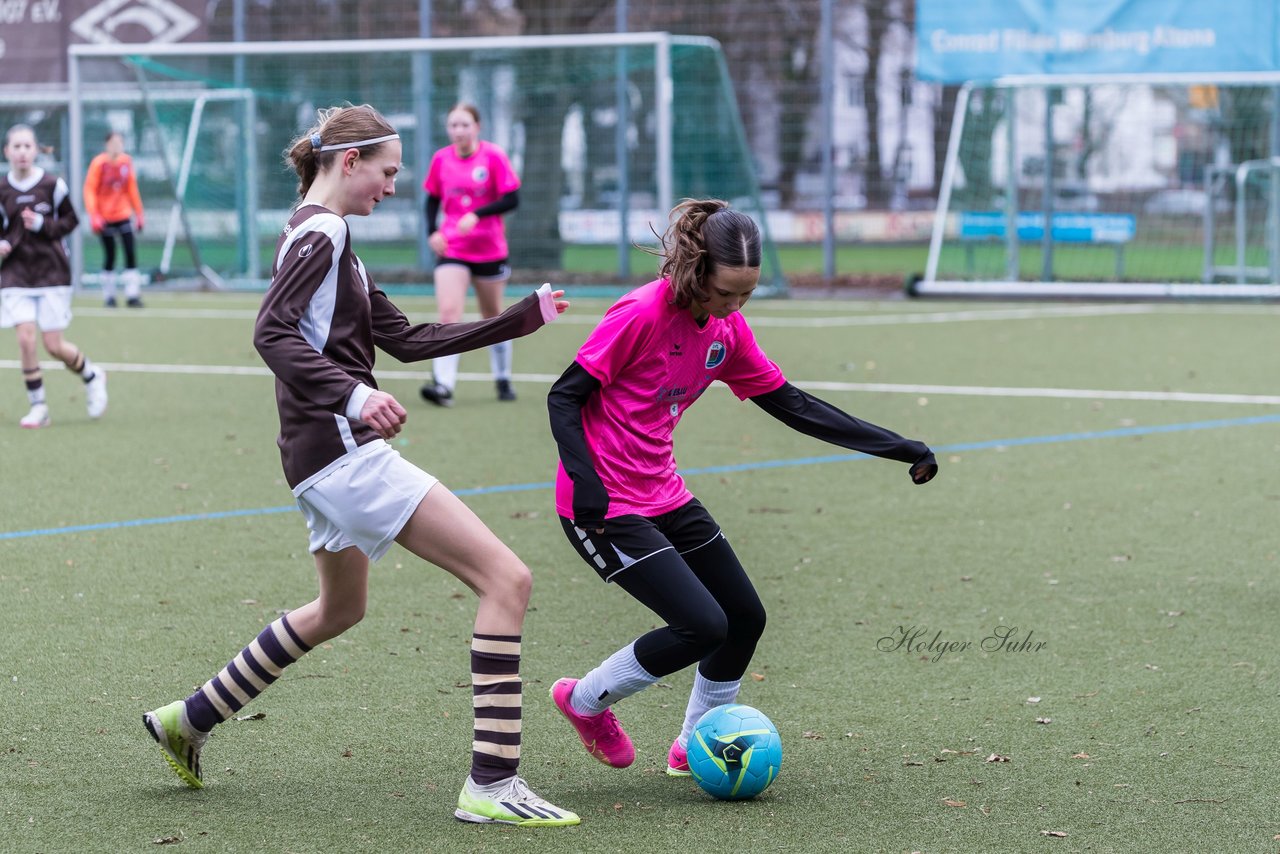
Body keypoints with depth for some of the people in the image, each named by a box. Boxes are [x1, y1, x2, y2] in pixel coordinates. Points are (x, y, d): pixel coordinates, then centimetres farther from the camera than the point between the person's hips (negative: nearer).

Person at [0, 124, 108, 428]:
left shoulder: (52, 184, -7)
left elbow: (70, 220, 1)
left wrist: (42, 225, -16)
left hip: (52, 273, -2)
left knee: (54, 345, -1)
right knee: (25, 338, -12)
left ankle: (92, 377, 30)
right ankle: (38, 407, 2)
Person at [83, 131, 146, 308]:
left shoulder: (126, 162, 3)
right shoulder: (99, 163, -10)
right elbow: (89, 190, -11)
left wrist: (139, 213, 12)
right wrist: (94, 216, -19)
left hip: (124, 215, 3)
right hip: (105, 218, -3)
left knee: (131, 253, -7)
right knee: (110, 255, 0)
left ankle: (132, 295, -6)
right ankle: (109, 295, 13)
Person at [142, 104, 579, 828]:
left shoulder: (330, 239, 20)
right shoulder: (321, 233, -11)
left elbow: (405, 339, 19)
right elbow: (274, 333, -23)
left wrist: (522, 319, 17)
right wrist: (354, 395, -35)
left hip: (326, 459, 11)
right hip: (343, 451, -11)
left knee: (339, 611, 32)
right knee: (506, 579, -14)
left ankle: (190, 720, 39)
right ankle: (493, 784, -18)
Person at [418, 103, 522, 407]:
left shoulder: (493, 156, -8)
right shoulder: (441, 159, 2)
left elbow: (512, 199, -11)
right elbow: (432, 199, 14)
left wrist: (477, 214, -23)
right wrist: (432, 231, -2)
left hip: (489, 249, -1)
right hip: (451, 249, 1)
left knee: (493, 315, 13)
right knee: (448, 313, -16)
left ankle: (503, 379, 30)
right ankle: (443, 384, -24)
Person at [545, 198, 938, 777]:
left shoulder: (728, 329, 3)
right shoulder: (642, 314, -20)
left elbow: (790, 404, 8)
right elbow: (564, 397, -16)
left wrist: (897, 447, 5)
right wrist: (585, 481, -30)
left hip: (663, 496, 8)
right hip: (604, 506, -8)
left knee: (745, 618, 9)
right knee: (703, 626, -15)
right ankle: (585, 701, 7)